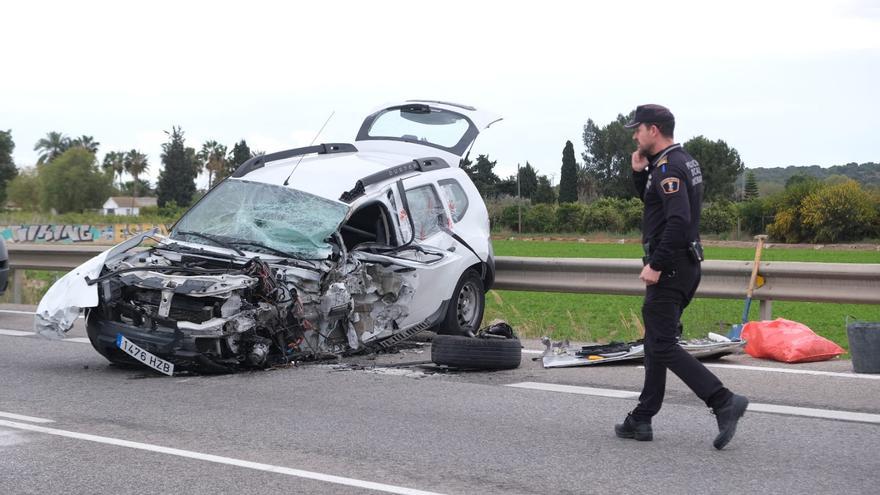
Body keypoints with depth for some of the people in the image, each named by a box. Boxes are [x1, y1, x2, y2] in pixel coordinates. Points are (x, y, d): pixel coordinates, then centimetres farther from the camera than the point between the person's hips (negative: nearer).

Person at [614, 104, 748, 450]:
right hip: (685, 265, 11)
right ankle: (641, 420, 19)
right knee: (656, 342, 14)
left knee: (663, 346, -10)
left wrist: (656, 265, -25)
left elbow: (678, 220, -28)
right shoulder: (684, 161, 16)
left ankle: (723, 402, -15)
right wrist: (639, 172, 11)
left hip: (669, 267, -11)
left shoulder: (668, 167, -17)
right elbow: (651, 199, 28)